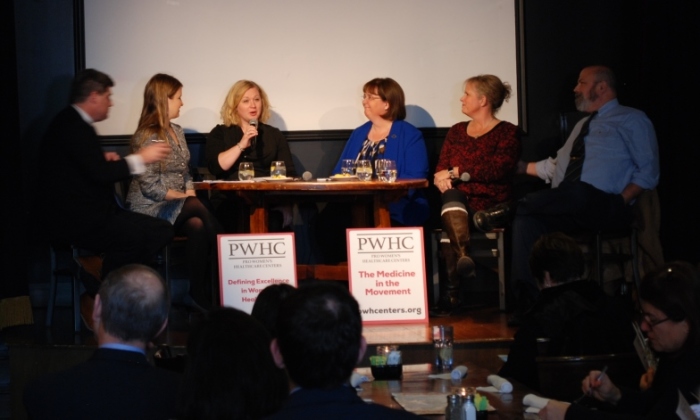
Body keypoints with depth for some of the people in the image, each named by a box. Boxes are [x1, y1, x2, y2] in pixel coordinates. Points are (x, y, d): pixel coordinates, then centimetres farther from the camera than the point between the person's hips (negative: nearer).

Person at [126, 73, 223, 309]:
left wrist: (191, 195, -3)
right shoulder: (146, 137, -11)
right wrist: (186, 198, -13)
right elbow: (151, 187, -16)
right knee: (200, 211, -29)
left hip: (177, 208, 6)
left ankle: (202, 291, -24)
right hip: (150, 209, -6)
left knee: (197, 226, -27)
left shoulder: (177, 132, 14)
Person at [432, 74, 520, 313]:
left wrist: (456, 173, -9)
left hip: (489, 203, -4)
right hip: (457, 201, 4)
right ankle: (463, 257, -55)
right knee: (451, 197, -35)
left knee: (451, 224, -34)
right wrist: (442, 181, -11)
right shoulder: (456, 132, 24)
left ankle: (453, 290, -40)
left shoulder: (507, 132, 6)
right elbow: (441, 170, 15)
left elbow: (497, 169, -11)